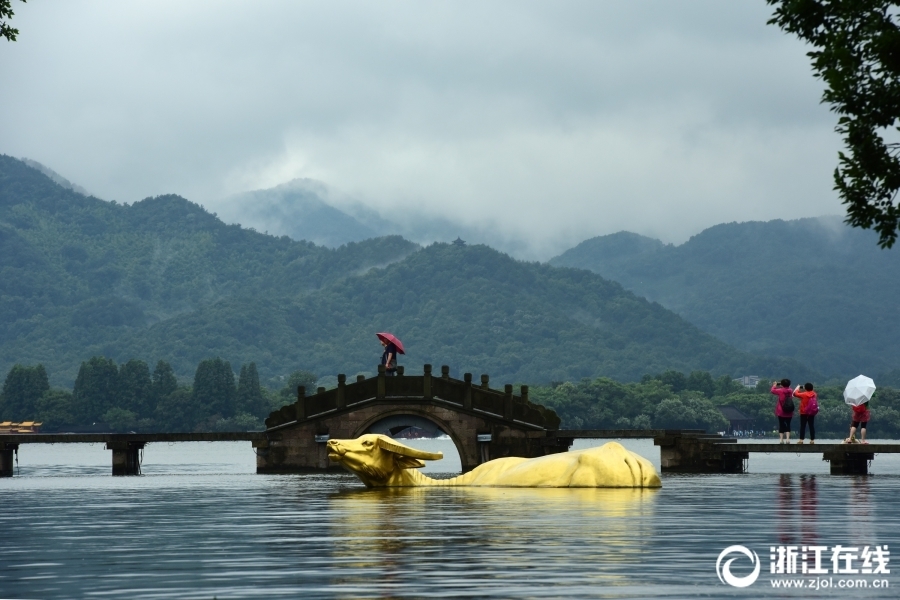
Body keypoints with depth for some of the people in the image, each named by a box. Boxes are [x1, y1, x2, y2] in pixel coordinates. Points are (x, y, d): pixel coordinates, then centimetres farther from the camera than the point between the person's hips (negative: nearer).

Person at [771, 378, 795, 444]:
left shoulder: (780, 391, -11)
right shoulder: (791, 391, -3)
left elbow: (773, 390, 4)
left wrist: (774, 385, 20)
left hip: (781, 411, -2)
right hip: (789, 412, 2)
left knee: (781, 425, 6)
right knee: (788, 424, 5)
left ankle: (781, 439, 2)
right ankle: (788, 438, -7)